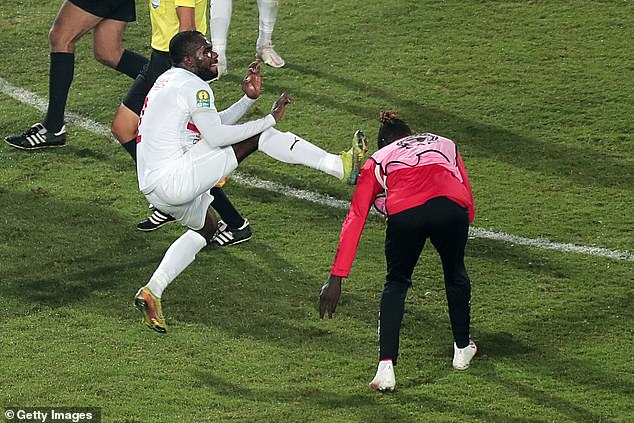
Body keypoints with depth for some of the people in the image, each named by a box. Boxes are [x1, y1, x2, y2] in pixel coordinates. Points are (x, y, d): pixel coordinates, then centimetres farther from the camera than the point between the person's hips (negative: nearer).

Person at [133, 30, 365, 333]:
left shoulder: (171, 81, 21)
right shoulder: (192, 85, -9)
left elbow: (214, 124, 28)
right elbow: (215, 137, -19)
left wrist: (249, 98, 17)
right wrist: (269, 120, -12)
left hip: (154, 189, 10)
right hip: (173, 179, -10)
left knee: (205, 227, 34)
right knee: (258, 137, -9)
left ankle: (152, 292, 22)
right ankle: (340, 165, -7)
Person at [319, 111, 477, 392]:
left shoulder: (377, 160, 33)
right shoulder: (444, 144, 38)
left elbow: (354, 220, 24)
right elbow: (469, 204, 32)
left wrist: (336, 278, 21)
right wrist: (454, 236, 48)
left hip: (405, 213, -1)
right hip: (451, 208, 1)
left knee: (396, 283, 22)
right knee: (455, 273, 31)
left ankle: (386, 368, 9)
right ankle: (462, 349, 44)